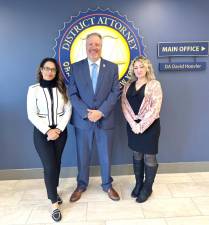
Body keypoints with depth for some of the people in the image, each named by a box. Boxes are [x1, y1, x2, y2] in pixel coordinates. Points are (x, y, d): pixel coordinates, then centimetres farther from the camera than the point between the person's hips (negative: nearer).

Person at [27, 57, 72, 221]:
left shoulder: (62, 88, 2)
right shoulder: (34, 89, -4)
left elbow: (68, 110, -1)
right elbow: (32, 114, -9)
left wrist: (59, 129, -11)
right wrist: (47, 131, -14)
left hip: (60, 131, 3)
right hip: (42, 132, -2)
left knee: (56, 163, 12)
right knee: (49, 166, -4)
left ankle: (53, 191, 36)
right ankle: (54, 204, 10)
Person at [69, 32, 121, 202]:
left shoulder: (112, 67, 3)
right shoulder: (75, 67, 2)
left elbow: (115, 93, -3)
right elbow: (73, 94, -3)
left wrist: (101, 112, -15)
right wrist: (87, 113, -15)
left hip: (105, 119, 0)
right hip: (82, 120, 0)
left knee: (106, 156, 13)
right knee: (83, 156, 13)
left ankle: (107, 185, 36)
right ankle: (82, 185, 36)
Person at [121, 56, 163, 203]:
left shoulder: (155, 84, -6)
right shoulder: (128, 86, 8)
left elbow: (155, 108, -14)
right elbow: (124, 105, 0)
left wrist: (141, 126, -17)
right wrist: (132, 124, -12)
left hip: (149, 125, -4)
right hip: (132, 125, 5)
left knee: (149, 157, 6)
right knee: (137, 155, 15)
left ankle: (148, 187, 25)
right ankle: (138, 183, 33)